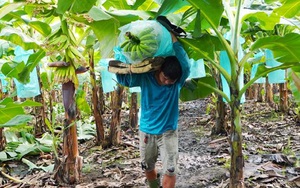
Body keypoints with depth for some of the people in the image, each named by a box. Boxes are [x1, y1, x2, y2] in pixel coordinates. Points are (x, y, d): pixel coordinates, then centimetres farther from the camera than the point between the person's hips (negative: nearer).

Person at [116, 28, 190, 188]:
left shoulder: (177, 82, -16)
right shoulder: (145, 78, -13)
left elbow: (186, 66, -33)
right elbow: (122, 78, -10)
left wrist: (174, 40, -36)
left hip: (168, 132, -2)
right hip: (146, 131, 2)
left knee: (170, 171, -7)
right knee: (147, 168, 17)